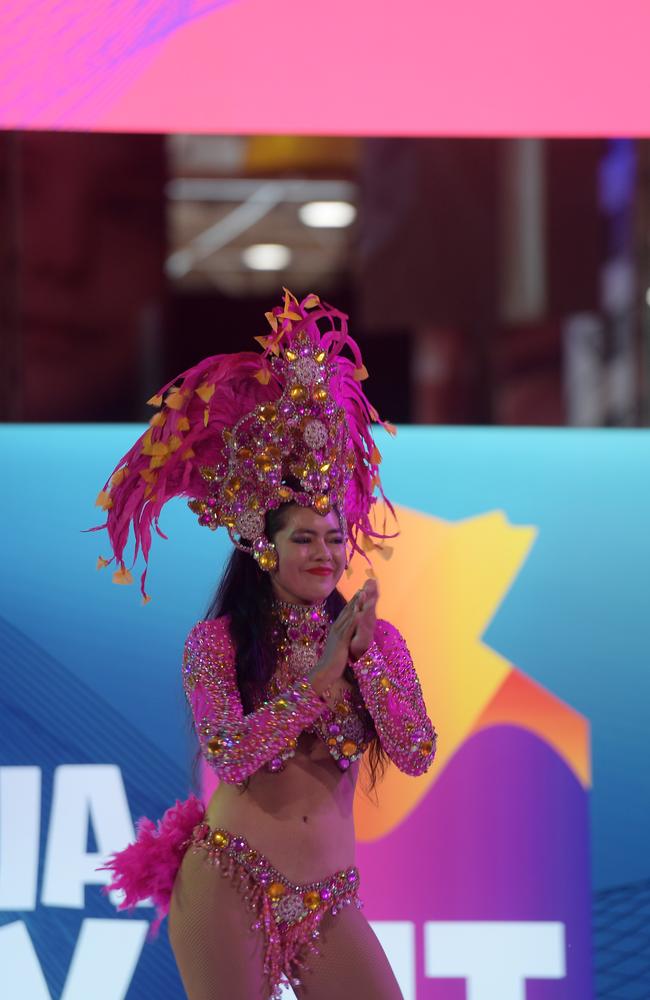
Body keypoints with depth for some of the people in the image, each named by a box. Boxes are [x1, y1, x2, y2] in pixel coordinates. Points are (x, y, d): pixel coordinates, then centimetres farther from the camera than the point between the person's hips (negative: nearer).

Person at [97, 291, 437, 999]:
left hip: (328, 900, 3)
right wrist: (321, 674, -17)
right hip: (228, 887, -3)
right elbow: (231, 756, -17)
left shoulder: (374, 637, 5)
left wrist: (365, 655, -16)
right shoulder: (216, 643, -3)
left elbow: (416, 757, -6)